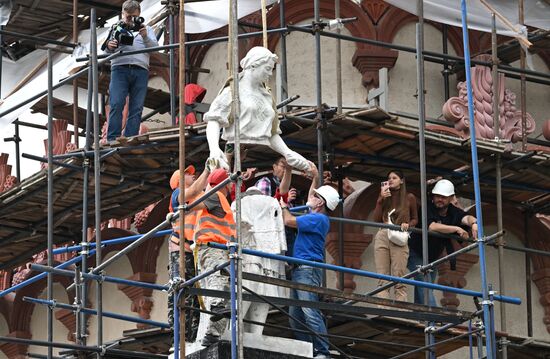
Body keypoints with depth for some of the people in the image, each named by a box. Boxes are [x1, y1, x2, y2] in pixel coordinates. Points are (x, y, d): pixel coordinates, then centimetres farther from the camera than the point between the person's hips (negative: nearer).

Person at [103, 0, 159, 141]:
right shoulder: (116, 28, 21)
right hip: (120, 68, -1)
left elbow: (155, 47, 8)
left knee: (136, 109, -6)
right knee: (116, 105, -16)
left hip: (140, 70, 1)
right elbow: (107, 49, 11)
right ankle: (112, 140, -19)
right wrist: (109, 46, -14)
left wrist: (145, 37, -12)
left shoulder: (147, 29, 24)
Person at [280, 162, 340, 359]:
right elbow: (310, 199, 37)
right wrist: (315, 178, 35)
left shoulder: (318, 219, -13)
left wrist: (283, 206, 4)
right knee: (295, 314, 10)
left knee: (310, 312, -18)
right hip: (299, 269, 11)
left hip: (308, 270, -11)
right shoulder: (315, 217, 16)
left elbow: (289, 221, -14)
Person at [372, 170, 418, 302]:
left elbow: (415, 219, 18)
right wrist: (381, 199, 2)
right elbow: (376, 219, 7)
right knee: (382, 280, -4)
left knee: (399, 280, -10)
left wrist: (408, 225, -4)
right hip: (382, 237, 3)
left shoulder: (409, 198, 11)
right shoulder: (384, 198, 17)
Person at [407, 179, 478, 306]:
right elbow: (432, 226, -37)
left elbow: (466, 218, -24)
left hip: (432, 257, 6)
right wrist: (456, 229, -40)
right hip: (415, 254, -6)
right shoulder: (427, 209, -20)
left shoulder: (453, 212, -5)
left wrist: (473, 223, -49)